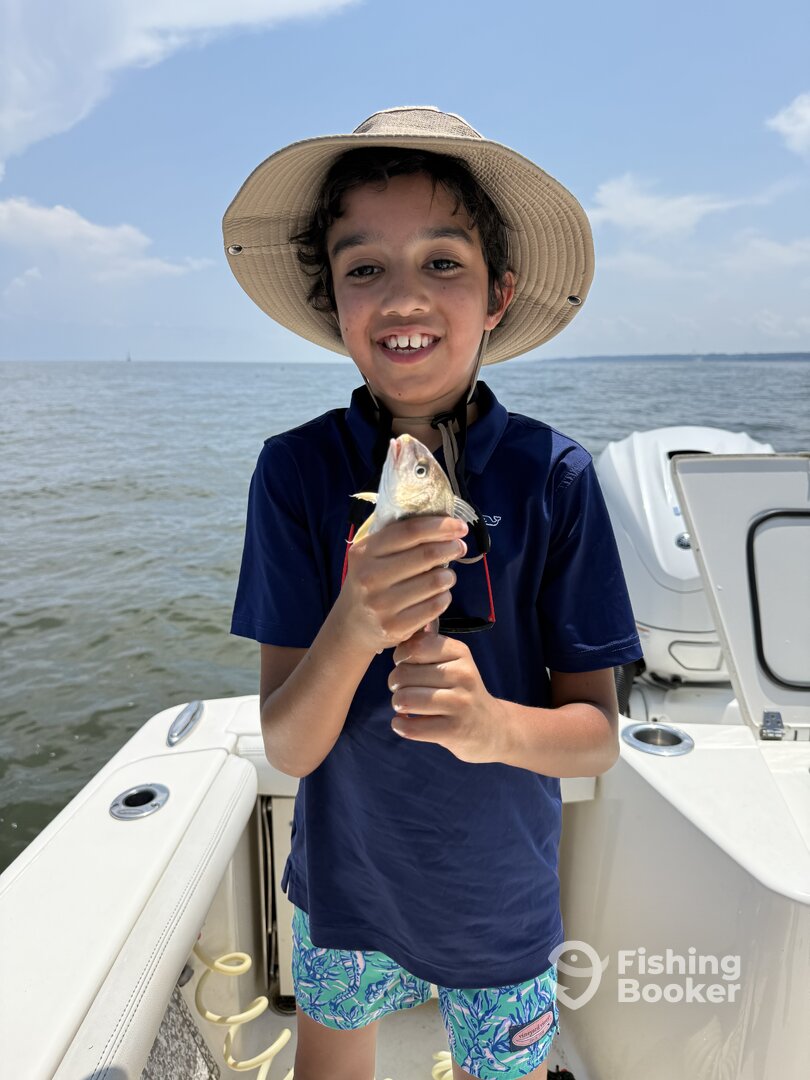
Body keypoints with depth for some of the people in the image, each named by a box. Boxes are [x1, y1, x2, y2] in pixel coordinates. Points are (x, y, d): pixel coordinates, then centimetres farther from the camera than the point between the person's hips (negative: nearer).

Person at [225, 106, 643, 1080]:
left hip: (502, 899, 0)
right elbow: (286, 746, -18)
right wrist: (353, 626, -37)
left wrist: (492, 725, -34)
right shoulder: (296, 471, -17)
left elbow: (595, 735, -13)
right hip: (342, 882, 1)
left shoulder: (552, 475, -18)